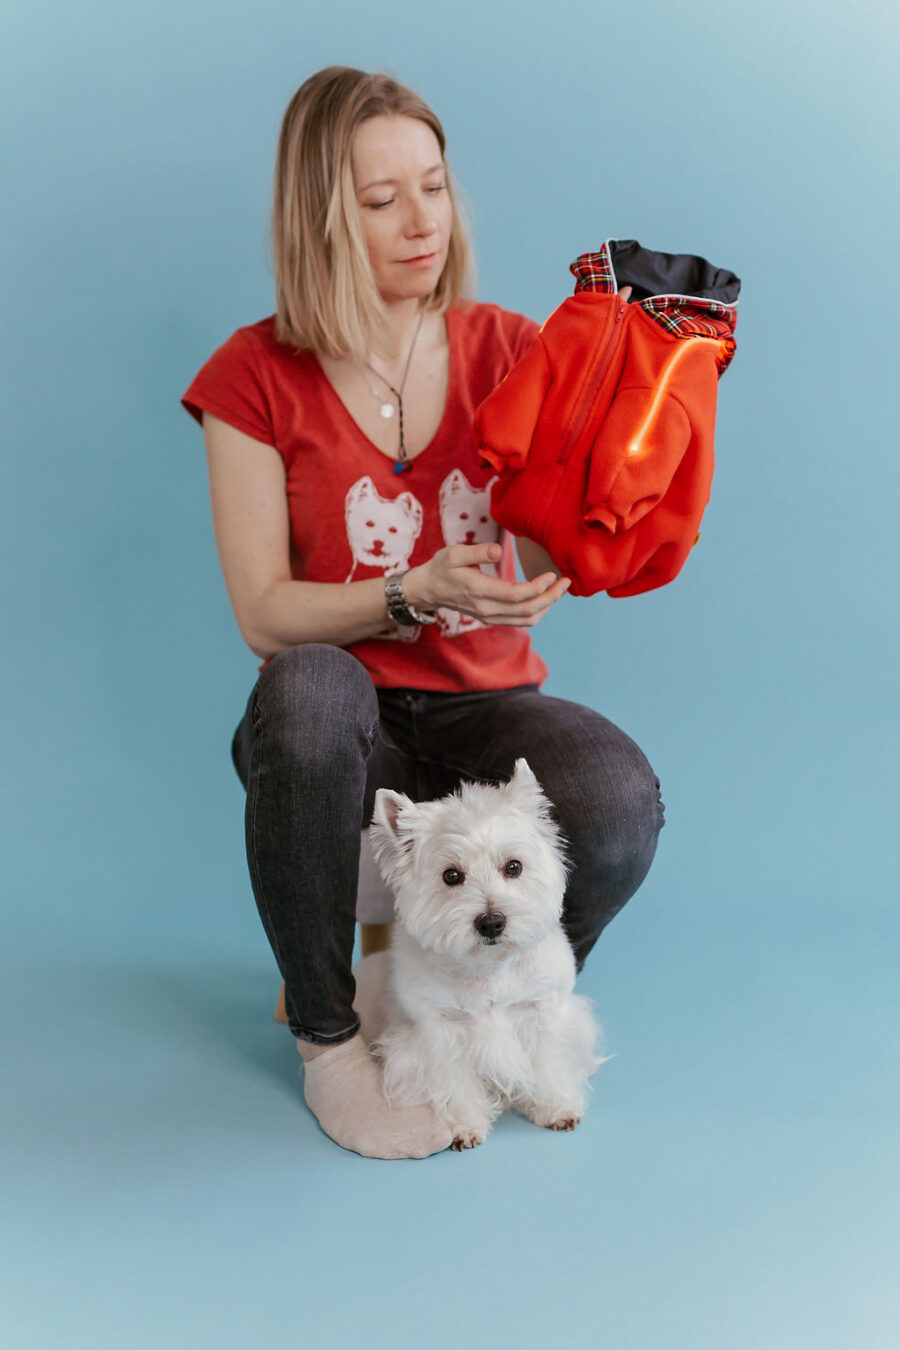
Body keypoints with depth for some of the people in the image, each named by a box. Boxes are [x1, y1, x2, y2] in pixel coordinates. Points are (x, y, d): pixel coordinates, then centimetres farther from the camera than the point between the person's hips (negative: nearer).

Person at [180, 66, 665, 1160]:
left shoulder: (509, 350, 4)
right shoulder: (256, 376, -2)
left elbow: (550, 562, -5)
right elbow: (264, 614, -8)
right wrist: (418, 591, -24)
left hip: (483, 711, 2)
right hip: (336, 735, -1)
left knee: (619, 800, -31)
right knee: (304, 691, -38)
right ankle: (326, 1034, -13)